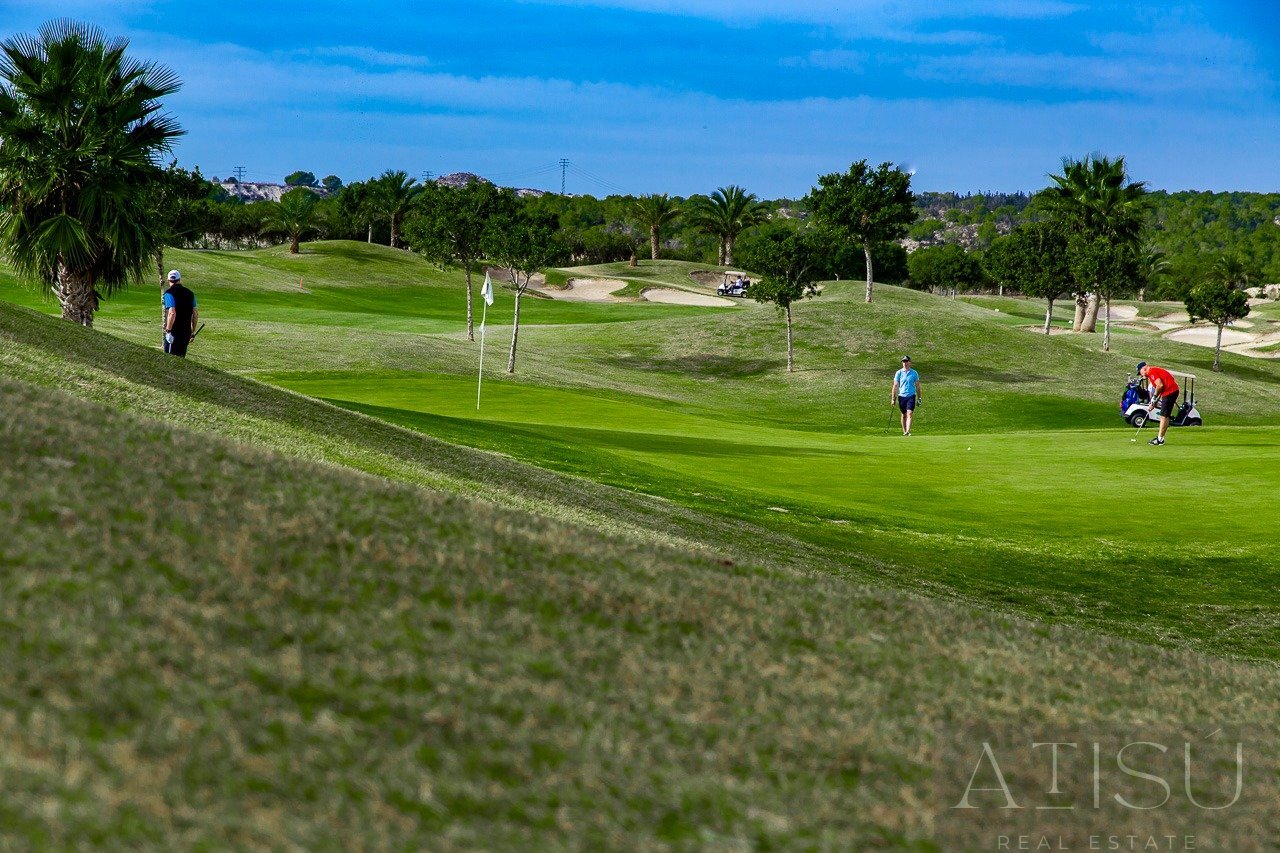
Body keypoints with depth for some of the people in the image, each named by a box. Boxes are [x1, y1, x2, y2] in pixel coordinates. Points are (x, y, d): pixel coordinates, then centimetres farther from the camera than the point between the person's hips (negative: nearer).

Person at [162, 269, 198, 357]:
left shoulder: (169, 293, -9)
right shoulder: (190, 293, 11)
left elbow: (172, 313, -21)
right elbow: (196, 314, 12)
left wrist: (168, 331, -18)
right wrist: (192, 332, 20)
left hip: (174, 333, -6)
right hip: (186, 332, 6)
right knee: (181, 358, 14)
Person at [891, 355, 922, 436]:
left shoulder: (914, 373, 4)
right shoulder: (899, 373, 3)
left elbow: (917, 386, 10)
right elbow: (895, 386, 3)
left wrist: (919, 398, 9)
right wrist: (893, 398, 0)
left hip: (911, 396, -1)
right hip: (901, 396, 1)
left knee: (910, 414, -14)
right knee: (904, 415, 9)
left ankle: (908, 431, -23)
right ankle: (904, 431, 18)